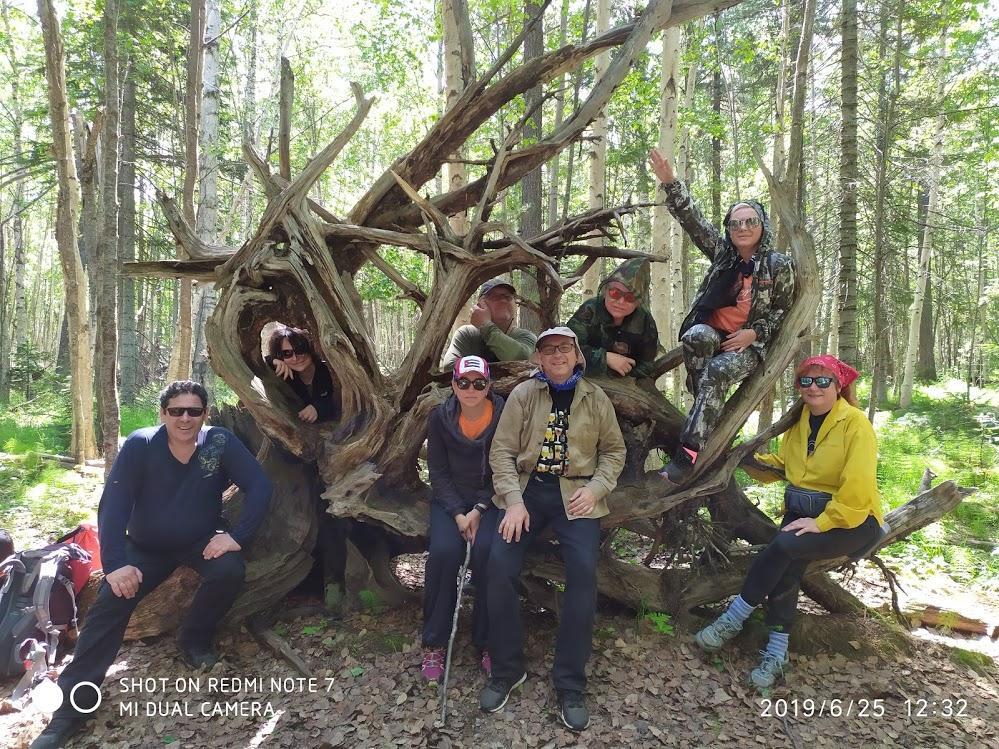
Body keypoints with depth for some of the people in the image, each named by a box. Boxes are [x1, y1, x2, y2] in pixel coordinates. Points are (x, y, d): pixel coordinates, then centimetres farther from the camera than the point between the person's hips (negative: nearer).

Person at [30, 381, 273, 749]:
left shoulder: (220, 441, -19)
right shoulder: (139, 446, -20)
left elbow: (259, 486, -21)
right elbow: (112, 505, -23)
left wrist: (236, 535, -29)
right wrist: (115, 563, -31)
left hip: (202, 540, 0)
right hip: (146, 546, 1)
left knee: (230, 571, -28)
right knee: (110, 603, -17)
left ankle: (194, 641, 0)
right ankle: (73, 705, -5)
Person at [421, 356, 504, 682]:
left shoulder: (504, 416, -8)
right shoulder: (440, 417, -3)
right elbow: (438, 473, -1)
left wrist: (479, 510, -15)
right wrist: (458, 514, -13)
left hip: (491, 499, -1)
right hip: (450, 499, 1)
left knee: (487, 551, -27)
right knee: (444, 551, -25)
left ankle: (488, 642, -6)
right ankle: (434, 643, -6)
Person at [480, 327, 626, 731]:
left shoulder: (596, 399, 6)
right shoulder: (523, 394, 2)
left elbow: (614, 450, 11)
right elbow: (502, 450, -1)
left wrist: (596, 488, -6)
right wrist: (513, 500, -12)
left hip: (576, 493, 0)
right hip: (529, 487, 0)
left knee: (583, 569, -22)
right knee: (499, 563, -19)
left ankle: (570, 683, -6)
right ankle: (506, 669, 2)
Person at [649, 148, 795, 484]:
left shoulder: (778, 265, 1)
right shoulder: (722, 252, 7)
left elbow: (782, 309, 7)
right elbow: (693, 220, -1)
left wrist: (753, 333, -10)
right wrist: (670, 183, -12)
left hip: (748, 344, -2)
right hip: (712, 334, 2)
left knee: (717, 372, -34)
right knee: (696, 336, -36)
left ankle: (688, 453, -38)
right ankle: (707, 408, -22)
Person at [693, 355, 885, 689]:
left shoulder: (855, 423, -11)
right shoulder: (799, 422, 10)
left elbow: (858, 485, -20)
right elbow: (779, 465, 15)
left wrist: (822, 522, -24)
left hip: (850, 520, -5)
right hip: (803, 513, 5)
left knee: (784, 545, -29)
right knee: (787, 564, -24)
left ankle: (733, 619, -15)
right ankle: (777, 652, -15)